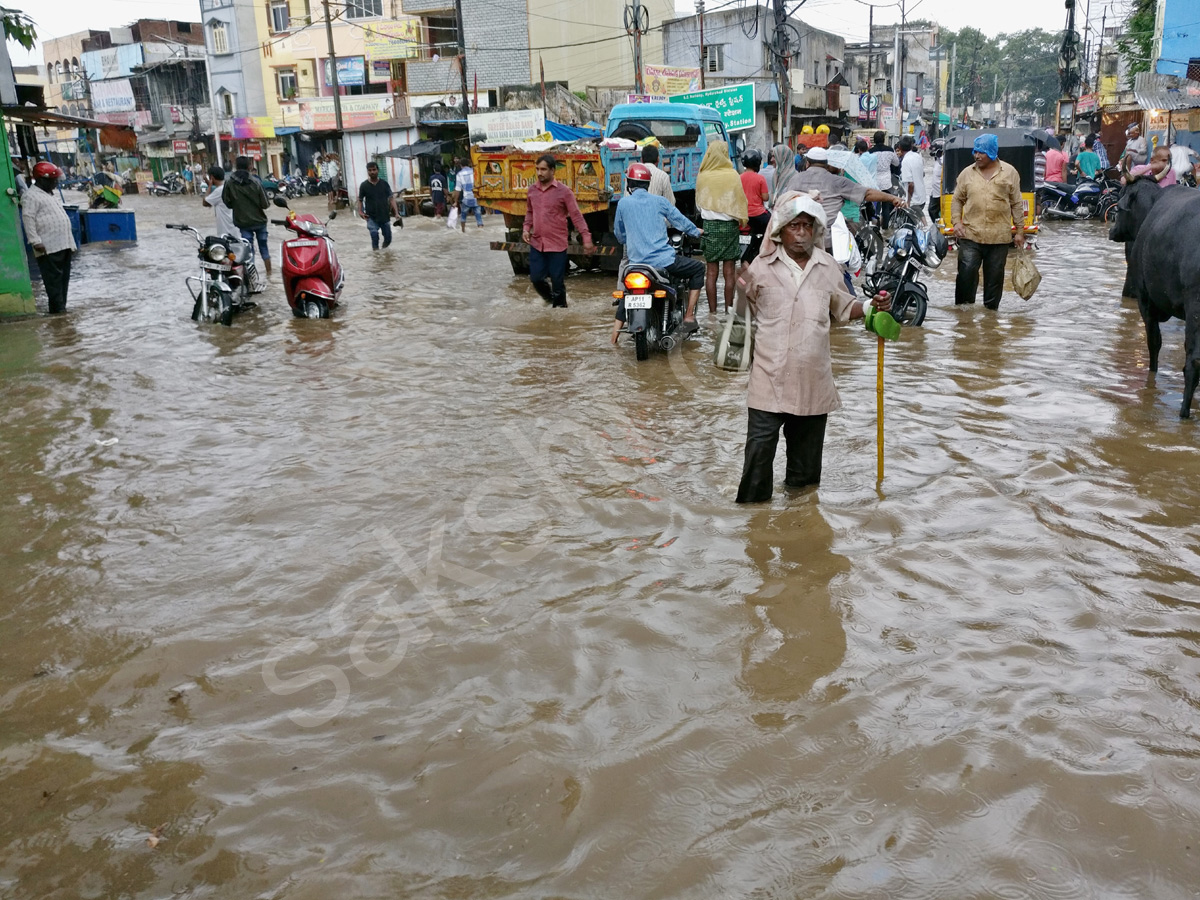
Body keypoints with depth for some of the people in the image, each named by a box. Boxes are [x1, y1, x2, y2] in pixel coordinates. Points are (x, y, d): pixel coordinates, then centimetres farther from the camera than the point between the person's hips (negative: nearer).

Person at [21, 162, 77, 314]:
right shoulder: (31, 196, -7)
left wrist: (69, 241, 24)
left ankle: (61, 308, 16)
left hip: (63, 244, 10)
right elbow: (28, 219, -15)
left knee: (63, 278, 11)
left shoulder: (49, 194, 23)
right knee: (54, 278, -9)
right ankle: (58, 309, -9)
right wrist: (35, 241, -22)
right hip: (49, 247, -10)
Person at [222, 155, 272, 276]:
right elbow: (265, 204, -11)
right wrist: (268, 204, 11)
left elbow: (227, 202, -3)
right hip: (259, 220, 0)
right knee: (264, 247, 15)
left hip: (244, 222, 0)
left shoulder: (229, 182, -9)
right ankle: (269, 273, 23)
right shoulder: (255, 182, -11)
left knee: (248, 250, 5)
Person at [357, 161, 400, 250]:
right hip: (372, 217, -2)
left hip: (385, 216, 2)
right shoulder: (364, 185, -2)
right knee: (375, 238, -11)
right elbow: (360, 200, 6)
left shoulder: (384, 184, 1)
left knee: (388, 239, 10)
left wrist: (396, 213, -8)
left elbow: (391, 198, 1)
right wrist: (360, 211, -10)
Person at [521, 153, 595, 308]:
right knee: (536, 278, 6)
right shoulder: (532, 189, 5)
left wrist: (586, 239, -13)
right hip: (536, 243, 4)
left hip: (557, 244, -4)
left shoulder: (563, 191, -9)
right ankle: (549, 297, 36)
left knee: (557, 281, 1)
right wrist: (526, 228, 3)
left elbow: (576, 216, -8)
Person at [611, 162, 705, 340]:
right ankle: (688, 317, 10)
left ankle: (617, 327, 16)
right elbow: (680, 221, 13)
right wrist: (697, 232, 33)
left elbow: (619, 235, 14)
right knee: (698, 268, 17)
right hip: (663, 261, -3)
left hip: (636, 262, 3)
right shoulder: (659, 201, 3)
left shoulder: (623, 204, 4)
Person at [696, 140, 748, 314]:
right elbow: (740, 200, 0)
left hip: (709, 224, 1)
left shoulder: (702, 176, -2)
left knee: (711, 271, 3)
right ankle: (729, 308, 5)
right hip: (729, 225, -1)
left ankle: (713, 311, 3)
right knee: (728, 271, 3)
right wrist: (742, 219, 11)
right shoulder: (732, 175, -7)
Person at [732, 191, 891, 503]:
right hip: (771, 373, -3)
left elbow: (843, 308, 17)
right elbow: (745, 313, 4)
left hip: (813, 375, 3)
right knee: (761, 440, -6)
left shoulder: (828, 267, 7)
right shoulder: (762, 266, -2)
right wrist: (742, 291, -15)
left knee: (808, 440, 15)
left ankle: (801, 486, 33)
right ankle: (753, 500, 5)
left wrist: (871, 306, 1)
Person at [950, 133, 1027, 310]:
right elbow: (957, 200, 11)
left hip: (999, 237, 0)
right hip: (970, 236, 0)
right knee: (966, 274, -7)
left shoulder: (1009, 172, 4)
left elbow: (1017, 204, 5)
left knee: (994, 277, 7)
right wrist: (956, 221, -5)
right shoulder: (967, 173, 6)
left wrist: (1020, 231, 4)